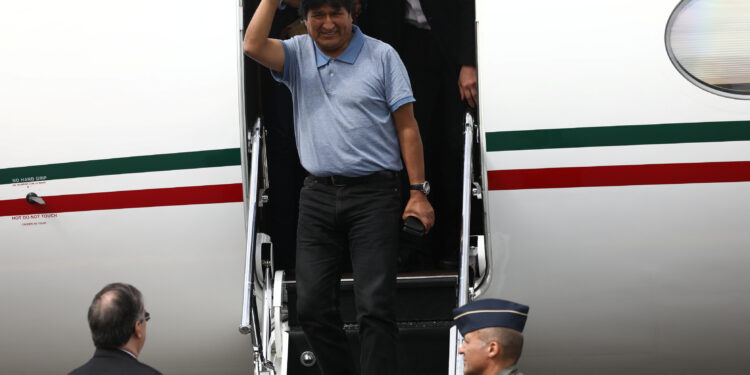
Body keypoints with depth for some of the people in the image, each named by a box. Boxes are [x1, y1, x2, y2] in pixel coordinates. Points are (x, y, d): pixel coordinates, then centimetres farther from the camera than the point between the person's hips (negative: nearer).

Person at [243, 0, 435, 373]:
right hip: (317, 196, 4)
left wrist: (418, 192, -4)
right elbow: (253, 45, -10)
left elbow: (407, 126, 1)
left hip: (374, 194, -4)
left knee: (375, 307, -9)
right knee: (312, 305, 4)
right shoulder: (297, 55, 10)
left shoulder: (382, 56, 2)